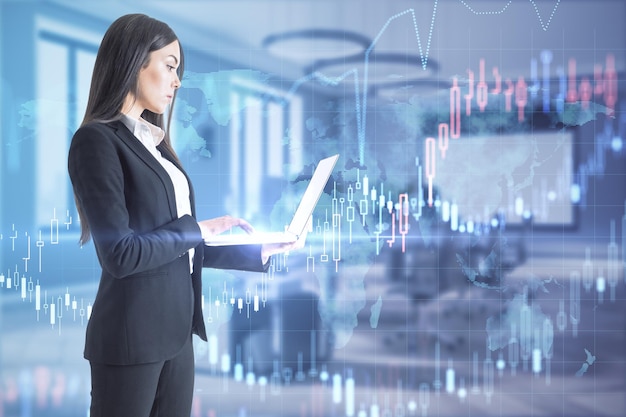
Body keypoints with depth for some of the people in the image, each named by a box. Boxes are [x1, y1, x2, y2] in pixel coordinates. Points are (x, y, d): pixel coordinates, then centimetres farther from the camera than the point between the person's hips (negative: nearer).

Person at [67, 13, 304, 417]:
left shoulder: (154, 142, 14)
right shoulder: (97, 140, -12)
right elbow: (121, 254, -19)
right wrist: (200, 228, -10)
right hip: (131, 335, -8)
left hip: (176, 328, 8)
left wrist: (261, 251, 8)